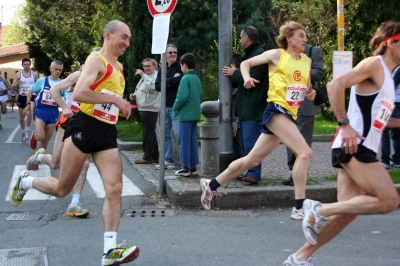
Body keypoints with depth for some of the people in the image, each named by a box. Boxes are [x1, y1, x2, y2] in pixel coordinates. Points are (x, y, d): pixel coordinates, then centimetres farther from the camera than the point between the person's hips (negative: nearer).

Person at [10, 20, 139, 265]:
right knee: (62, 189, 4)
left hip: (108, 133, 7)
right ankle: (25, 182, 35)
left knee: (115, 189, -7)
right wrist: (115, 99, -20)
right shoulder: (97, 60, -9)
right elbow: (79, 93, -24)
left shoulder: (119, 68, 18)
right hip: (85, 127, -7)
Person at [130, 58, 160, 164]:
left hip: (150, 109, -11)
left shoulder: (156, 76, -11)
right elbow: (141, 91, 32)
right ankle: (154, 156, 20)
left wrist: (143, 75, -27)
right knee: (150, 133, 14)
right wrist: (134, 95, 12)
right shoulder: (146, 76, 21)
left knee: (148, 134, -9)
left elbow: (152, 86, -31)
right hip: (144, 109, 11)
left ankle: (147, 157, -5)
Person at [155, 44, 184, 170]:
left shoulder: (180, 67, -2)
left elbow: (181, 80, -21)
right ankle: (168, 160, 19)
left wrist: (167, 82, -8)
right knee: (165, 134, 10)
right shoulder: (162, 70, 15)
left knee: (179, 134, -10)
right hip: (165, 106, 7)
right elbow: (157, 86, 0)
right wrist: (172, 80, -9)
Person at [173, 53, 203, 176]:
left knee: (184, 141, -2)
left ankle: (186, 168, 0)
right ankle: (193, 167, 15)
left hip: (185, 115, -8)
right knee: (193, 141, 11)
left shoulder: (186, 78, -13)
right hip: (195, 114, 8)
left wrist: (175, 108, -9)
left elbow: (183, 96, -22)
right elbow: (201, 97, 14)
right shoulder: (197, 79, 12)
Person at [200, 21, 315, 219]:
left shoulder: (306, 61, 14)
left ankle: (212, 184, 27)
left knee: (252, 160, 12)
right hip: (276, 110, -7)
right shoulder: (277, 55, -1)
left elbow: (306, 88, 26)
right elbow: (246, 63, 8)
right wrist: (247, 78, -13)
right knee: (305, 152, -20)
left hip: (290, 115, 7)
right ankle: (300, 206, -17)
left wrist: (311, 93, 2)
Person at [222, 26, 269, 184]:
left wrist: (234, 73, -8)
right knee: (247, 141, 11)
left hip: (253, 107, -11)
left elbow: (252, 79, -21)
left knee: (250, 141, -11)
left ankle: (254, 173, -8)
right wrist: (235, 73, 7)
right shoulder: (251, 54, 21)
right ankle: (249, 171, 16)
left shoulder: (259, 55, -12)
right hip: (246, 107, 11)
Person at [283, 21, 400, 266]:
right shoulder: (374, 64, -7)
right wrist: (345, 124, -22)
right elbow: (335, 85, -20)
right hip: (353, 146, -10)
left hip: (363, 150, 10)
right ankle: (320, 210, -8)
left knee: (347, 212, 6)